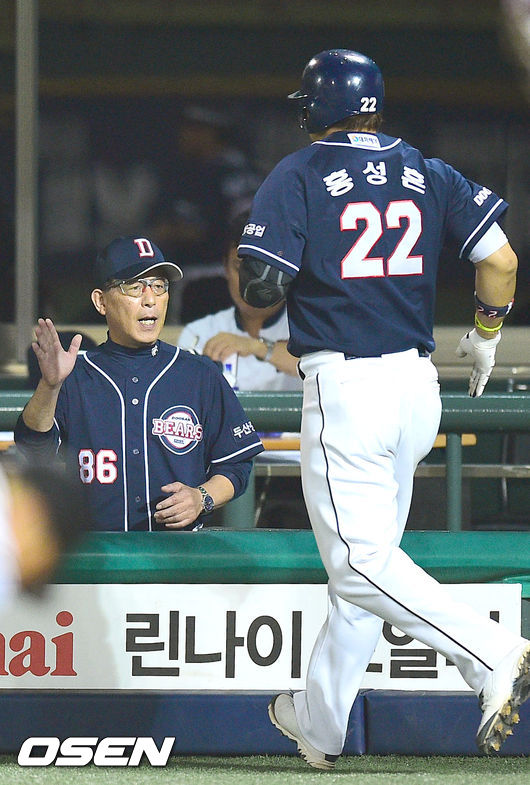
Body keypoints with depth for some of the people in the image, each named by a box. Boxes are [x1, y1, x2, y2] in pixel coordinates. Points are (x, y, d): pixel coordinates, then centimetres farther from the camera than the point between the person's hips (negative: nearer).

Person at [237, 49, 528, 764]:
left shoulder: (298, 176, -3)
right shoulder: (429, 173, 11)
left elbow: (260, 288, -11)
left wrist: (243, 260, 13)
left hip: (344, 386, -7)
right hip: (418, 384, 7)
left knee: (359, 562, -8)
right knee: (366, 555, 16)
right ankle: (318, 725, 27)